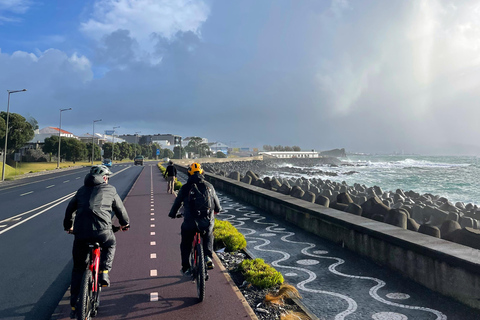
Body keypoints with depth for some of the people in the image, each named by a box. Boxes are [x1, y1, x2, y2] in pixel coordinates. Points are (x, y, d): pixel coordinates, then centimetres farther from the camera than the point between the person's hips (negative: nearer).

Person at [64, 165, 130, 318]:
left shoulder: (82, 190, 22)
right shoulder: (110, 190, 14)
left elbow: (70, 209, 29)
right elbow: (120, 209, 23)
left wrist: (68, 226, 47)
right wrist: (125, 223, 41)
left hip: (80, 232, 3)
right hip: (102, 231, -3)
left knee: (78, 269, 19)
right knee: (110, 244, 32)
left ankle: (74, 305, 23)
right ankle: (104, 272, 13)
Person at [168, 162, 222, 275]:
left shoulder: (185, 188, -2)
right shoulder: (209, 186, 4)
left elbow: (177, 202, 8)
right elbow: (216, 202, 16)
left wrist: (172, 214, 28)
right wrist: (217, 210, 39)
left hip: (190, 223, -1)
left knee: (185, 245, 23)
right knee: (208, 237, 33)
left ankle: (186, 268, 28)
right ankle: (208, 256, 15)